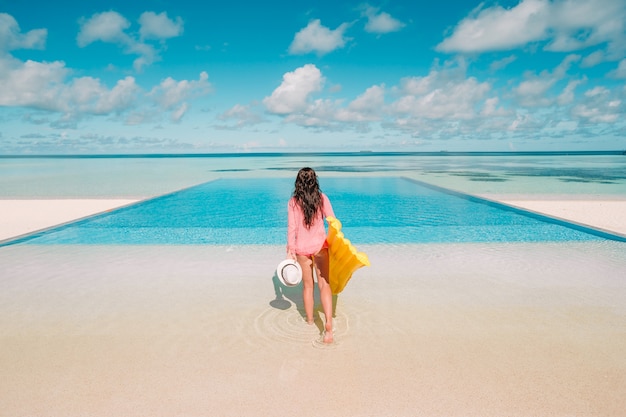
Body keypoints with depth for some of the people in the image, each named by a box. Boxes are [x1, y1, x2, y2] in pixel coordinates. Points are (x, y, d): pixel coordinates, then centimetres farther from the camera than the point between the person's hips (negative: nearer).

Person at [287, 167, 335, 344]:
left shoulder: (293, 202, -7)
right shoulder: (322, 198, -5)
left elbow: (291, 228, -7)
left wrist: (290, 250, -1)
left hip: (301, 248, 1)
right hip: (320, 246, -1)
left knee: (308, 285, 16)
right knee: (324, 284, -1)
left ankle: (309, 319, 32)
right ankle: (328, 324, -15)